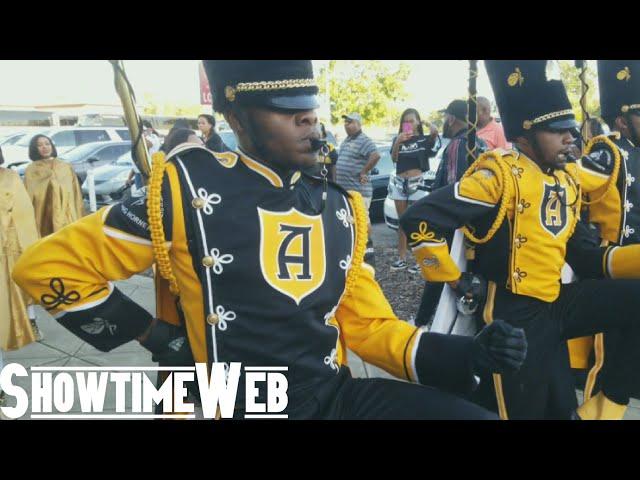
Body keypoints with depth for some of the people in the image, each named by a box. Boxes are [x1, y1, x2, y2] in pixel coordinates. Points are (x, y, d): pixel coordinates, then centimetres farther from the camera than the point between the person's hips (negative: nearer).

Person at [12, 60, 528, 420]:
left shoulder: (340, 207, 5)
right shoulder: (188, 190, -10)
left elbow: (369, 325, 9)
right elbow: (48, 266, -3)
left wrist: (468, 354, -5)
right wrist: (153, 334, -5)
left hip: (337, 396, 5)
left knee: (471, 415, -12)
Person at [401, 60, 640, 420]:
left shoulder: (568, 179, 9)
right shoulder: (501, 174, -16)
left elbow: (583, 257, 12)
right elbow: (419, 220, -24)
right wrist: (459, 282, -16)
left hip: (555, 304, 7)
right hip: (515, 313, -7)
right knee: (528, 410, 3)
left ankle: (608, 404, 2)